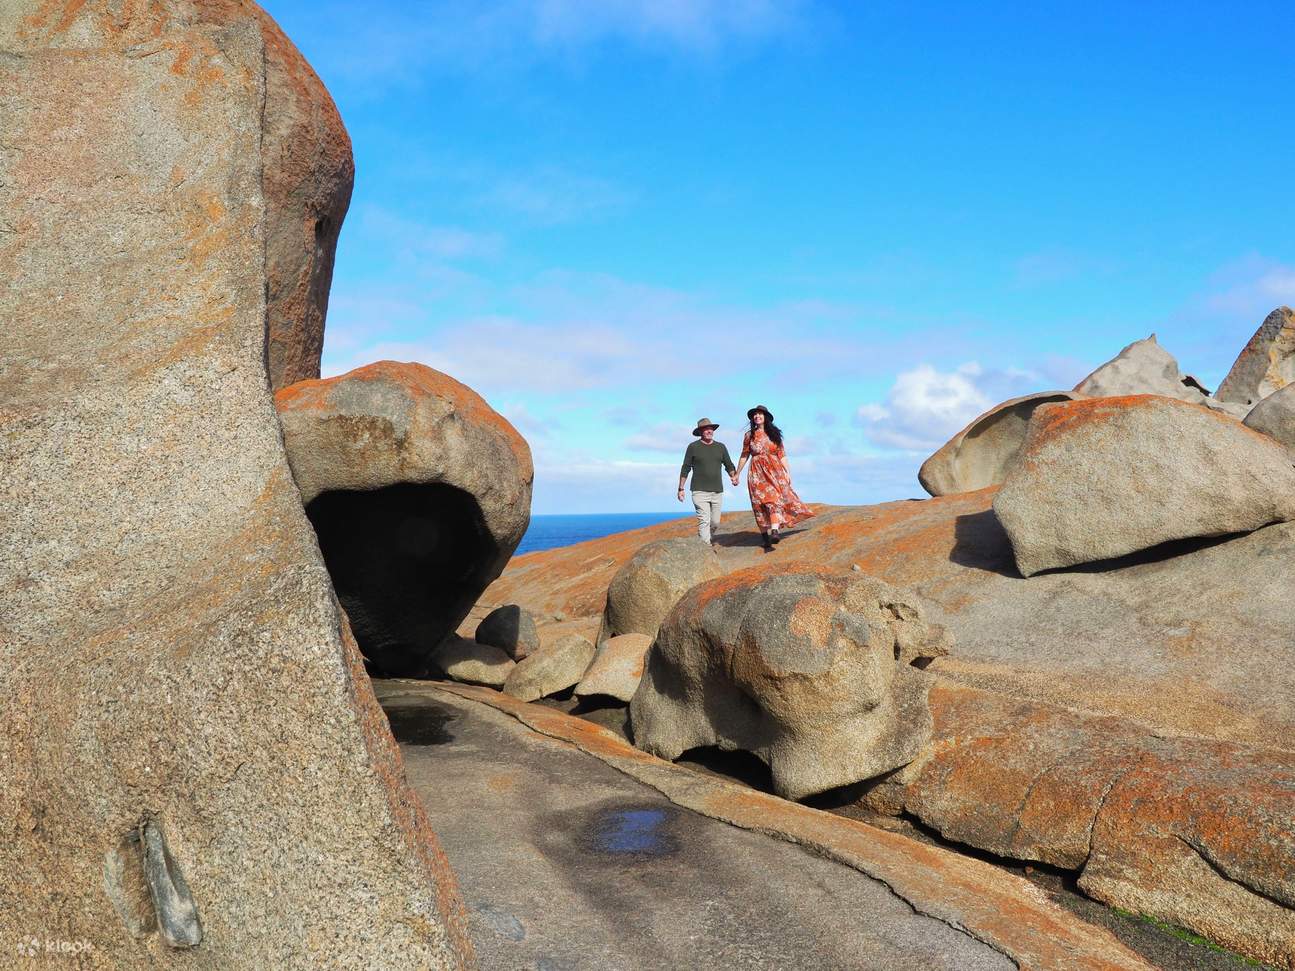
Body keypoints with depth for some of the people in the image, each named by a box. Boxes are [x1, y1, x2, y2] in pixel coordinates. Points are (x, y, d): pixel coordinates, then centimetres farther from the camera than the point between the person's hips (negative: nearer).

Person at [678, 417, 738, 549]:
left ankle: (710, 541, 33)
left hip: (717, 491, 4)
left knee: (715, 523, 8)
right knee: (704, 521, -14)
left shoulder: (721, 447, 12)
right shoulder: (693, 447, 2)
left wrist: (734, 476, -8)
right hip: (700, 491, -4)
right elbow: (685, 469, 4)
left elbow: (729, 465, 14)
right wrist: (681, 488, 0)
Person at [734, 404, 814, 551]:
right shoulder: (749, 435, 8)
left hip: (775, 471, 0)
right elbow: (744, 456, 15)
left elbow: (782, 454, 9)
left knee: (775, 500, -21)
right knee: (760, 506, -3)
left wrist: (787, 472, 1)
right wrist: (737, 474, 17)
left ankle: (775, 532, -38)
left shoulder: (774, 434, 9)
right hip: (757, 474, 0)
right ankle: (766, 541, -1)